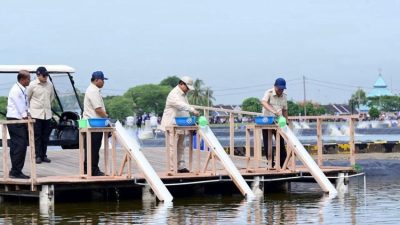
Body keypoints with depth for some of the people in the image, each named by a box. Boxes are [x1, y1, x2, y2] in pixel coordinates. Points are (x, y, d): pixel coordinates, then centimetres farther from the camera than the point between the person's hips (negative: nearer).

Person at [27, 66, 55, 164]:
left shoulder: (50, 85, 5)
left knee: (45, 136, 7)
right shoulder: (32, 85, -7)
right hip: (36, 114, -4)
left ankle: (44, 155, 13)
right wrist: (31, 108, 8)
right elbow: (27, 98, 4)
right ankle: (38, 156, 0)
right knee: (37, 136, -3)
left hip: (47, 113, 4)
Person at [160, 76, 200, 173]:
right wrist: (193, 110, -41)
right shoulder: (174, 94, -16)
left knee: (181, 147, 11)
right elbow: (181, 105, -32)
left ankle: (181, 166, 15)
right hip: (172, 125, -10)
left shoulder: (183, 94, 17)